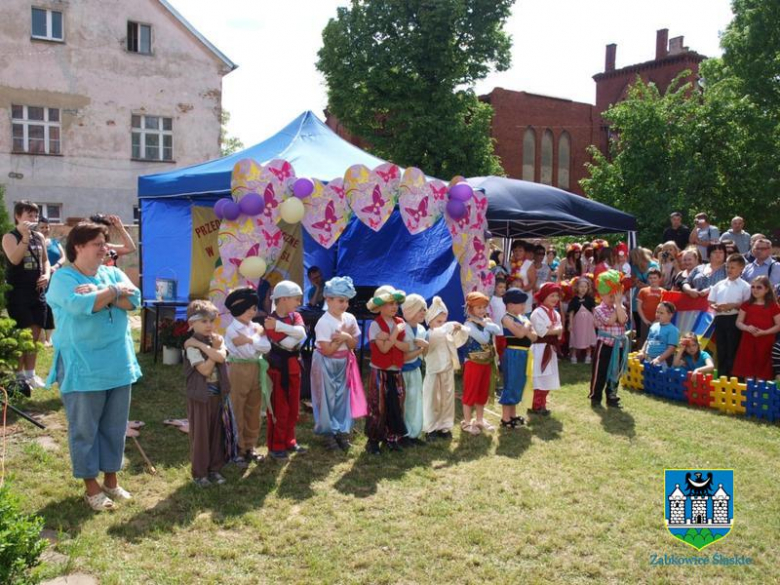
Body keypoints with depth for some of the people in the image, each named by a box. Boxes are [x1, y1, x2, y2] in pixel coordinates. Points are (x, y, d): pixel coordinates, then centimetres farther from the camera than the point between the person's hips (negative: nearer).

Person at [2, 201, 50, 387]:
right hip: (17, 292, -6)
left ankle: (30, 373, 20)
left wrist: (47, 275, -1)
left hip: (37, 290, 6)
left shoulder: (39, 237, 10)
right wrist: (25, 236, -27)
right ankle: (18, 374, 6)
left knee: (36, 333, 9)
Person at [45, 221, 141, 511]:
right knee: (85, 430, 6)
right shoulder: (63, 278, -8)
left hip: (118, 366, 6)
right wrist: (114, 292, -12)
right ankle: (91, 486, 20)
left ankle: (111, 479, 29)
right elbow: (81, 305, -26)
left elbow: (133, 300, -7)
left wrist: (99, 294, -18)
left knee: (115, 428, 14)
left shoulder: (112, 273, 9)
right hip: (84, 369, -5)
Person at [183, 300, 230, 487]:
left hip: (218, 394, 5)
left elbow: (221, 357, -18)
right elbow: (205, 369, -20)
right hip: (200, 396, -5)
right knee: (200, 434, 3)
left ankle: (215, 468, 24)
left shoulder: (217, 339, 4)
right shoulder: (191, 345, -12)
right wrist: (214, 347, -15)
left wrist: (201, 344, -19)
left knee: (217, 432, 12)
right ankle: (199, 472, 16)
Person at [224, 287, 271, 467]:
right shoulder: (232, 329, -13)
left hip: (256, 370, 7)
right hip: (239, 371, -6)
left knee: (253, 411, 13)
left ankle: (250, 447, 25)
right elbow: (249, 352, -20)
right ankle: (238, 450, 11)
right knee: (237, 412, 2)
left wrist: (250, 339, -15)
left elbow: (267, 347, -7)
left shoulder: (256, 326, 7)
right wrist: (257, 336, -11)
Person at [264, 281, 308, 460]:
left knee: (293, 408, 14)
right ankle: (275, 446, 11)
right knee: (279, 410, 0)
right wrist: (295, 332, -11)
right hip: (278, 370, -6)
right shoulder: (270, 321, -15)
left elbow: (302, 333, -18)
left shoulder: (296, 316, 5)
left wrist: (279, 326, -24)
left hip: (294, 369, 6)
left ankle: (289, 441, 27)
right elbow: (288, 343, -24)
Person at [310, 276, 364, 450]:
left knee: (343, 396, 8)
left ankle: (342, 431, 19)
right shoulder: (324, 322, -20)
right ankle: (328, 433, 16)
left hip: (344, 363, 5)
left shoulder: (350, 319, -2)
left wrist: (346, 337, -18)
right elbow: (327, 350, -21)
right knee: (327, 398, 3)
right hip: (326, 364, -5)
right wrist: (343, 337, -18)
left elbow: (354, 344, 1)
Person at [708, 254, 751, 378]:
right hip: (720, 319, 4)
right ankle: (721, 377, 17)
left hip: (734, 319, -4)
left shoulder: (745, 286, 0)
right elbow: (710, 302, 13)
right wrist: (716, 307, -8)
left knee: (733, 351, -1)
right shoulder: (719, 285, 12)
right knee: (721, 350, 9)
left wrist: (733, 305, -17)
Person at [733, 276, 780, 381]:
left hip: (765, 342, -2)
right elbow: (738, 323, 8)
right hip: (748, 341, 3)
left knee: (762, 373, 2)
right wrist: (747, 328, -13)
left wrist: (764, 332, -16)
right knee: (747, 370, 5)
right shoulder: (746, 305, 9)